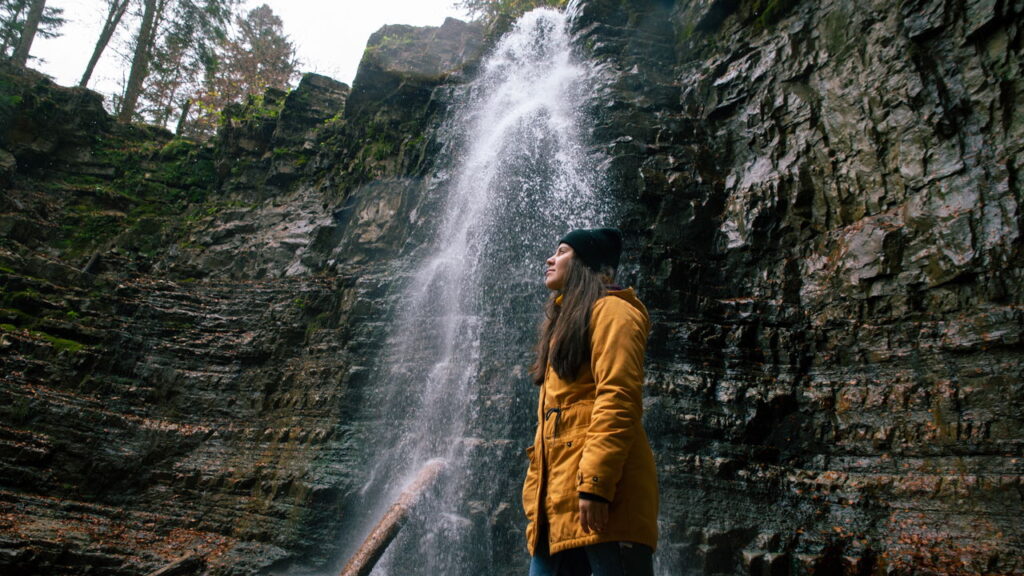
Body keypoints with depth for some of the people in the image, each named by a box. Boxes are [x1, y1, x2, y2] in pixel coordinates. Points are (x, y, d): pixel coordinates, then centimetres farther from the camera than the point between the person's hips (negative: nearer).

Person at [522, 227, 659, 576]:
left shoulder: (609, 310, -1)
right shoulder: (565, 321, 27)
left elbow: (617, 399, -15)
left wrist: (595, 484, -22)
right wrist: (536, 494, 20)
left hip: (599, 493, -9)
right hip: (558, 495, 9)